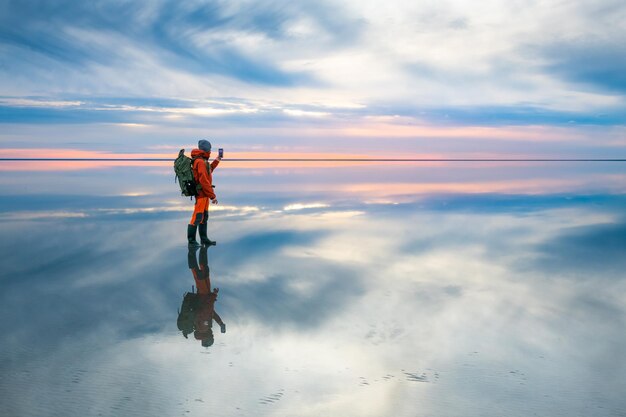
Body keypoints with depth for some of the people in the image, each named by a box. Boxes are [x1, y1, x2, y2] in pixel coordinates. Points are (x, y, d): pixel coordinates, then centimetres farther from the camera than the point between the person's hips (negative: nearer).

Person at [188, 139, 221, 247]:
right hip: (201, 194, -11)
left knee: (204, 217, 16)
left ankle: (204, 239, 25)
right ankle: (191, 241, -3)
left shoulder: (201, 161, 13)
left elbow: (208, 172, 31)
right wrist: (212, 196, -20)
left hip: (204, 194, 11)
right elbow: (204, 180, -23)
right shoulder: (201, 162, -18)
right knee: (197, 217, -7)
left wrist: (217, 160, 30)